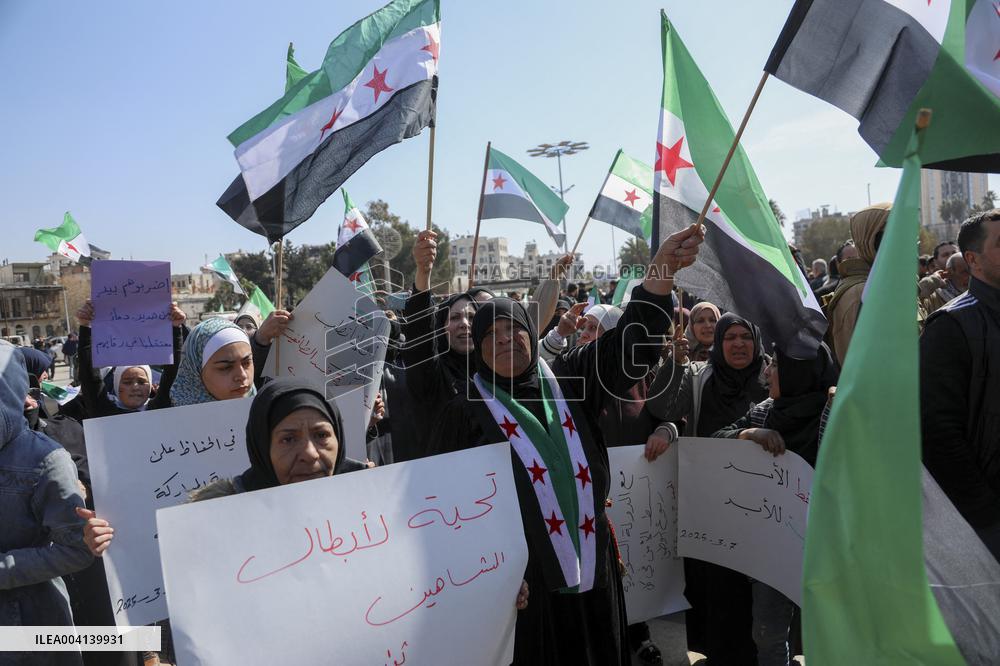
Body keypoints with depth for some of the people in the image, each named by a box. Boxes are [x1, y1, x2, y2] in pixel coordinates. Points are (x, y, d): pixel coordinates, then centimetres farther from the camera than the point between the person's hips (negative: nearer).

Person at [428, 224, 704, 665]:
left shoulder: (568, 380, 5)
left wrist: (661, 270, -18)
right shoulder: (466, 411, -2)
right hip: (520, 575, -3)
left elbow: (627, 345, -5)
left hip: (589, 564, 4)